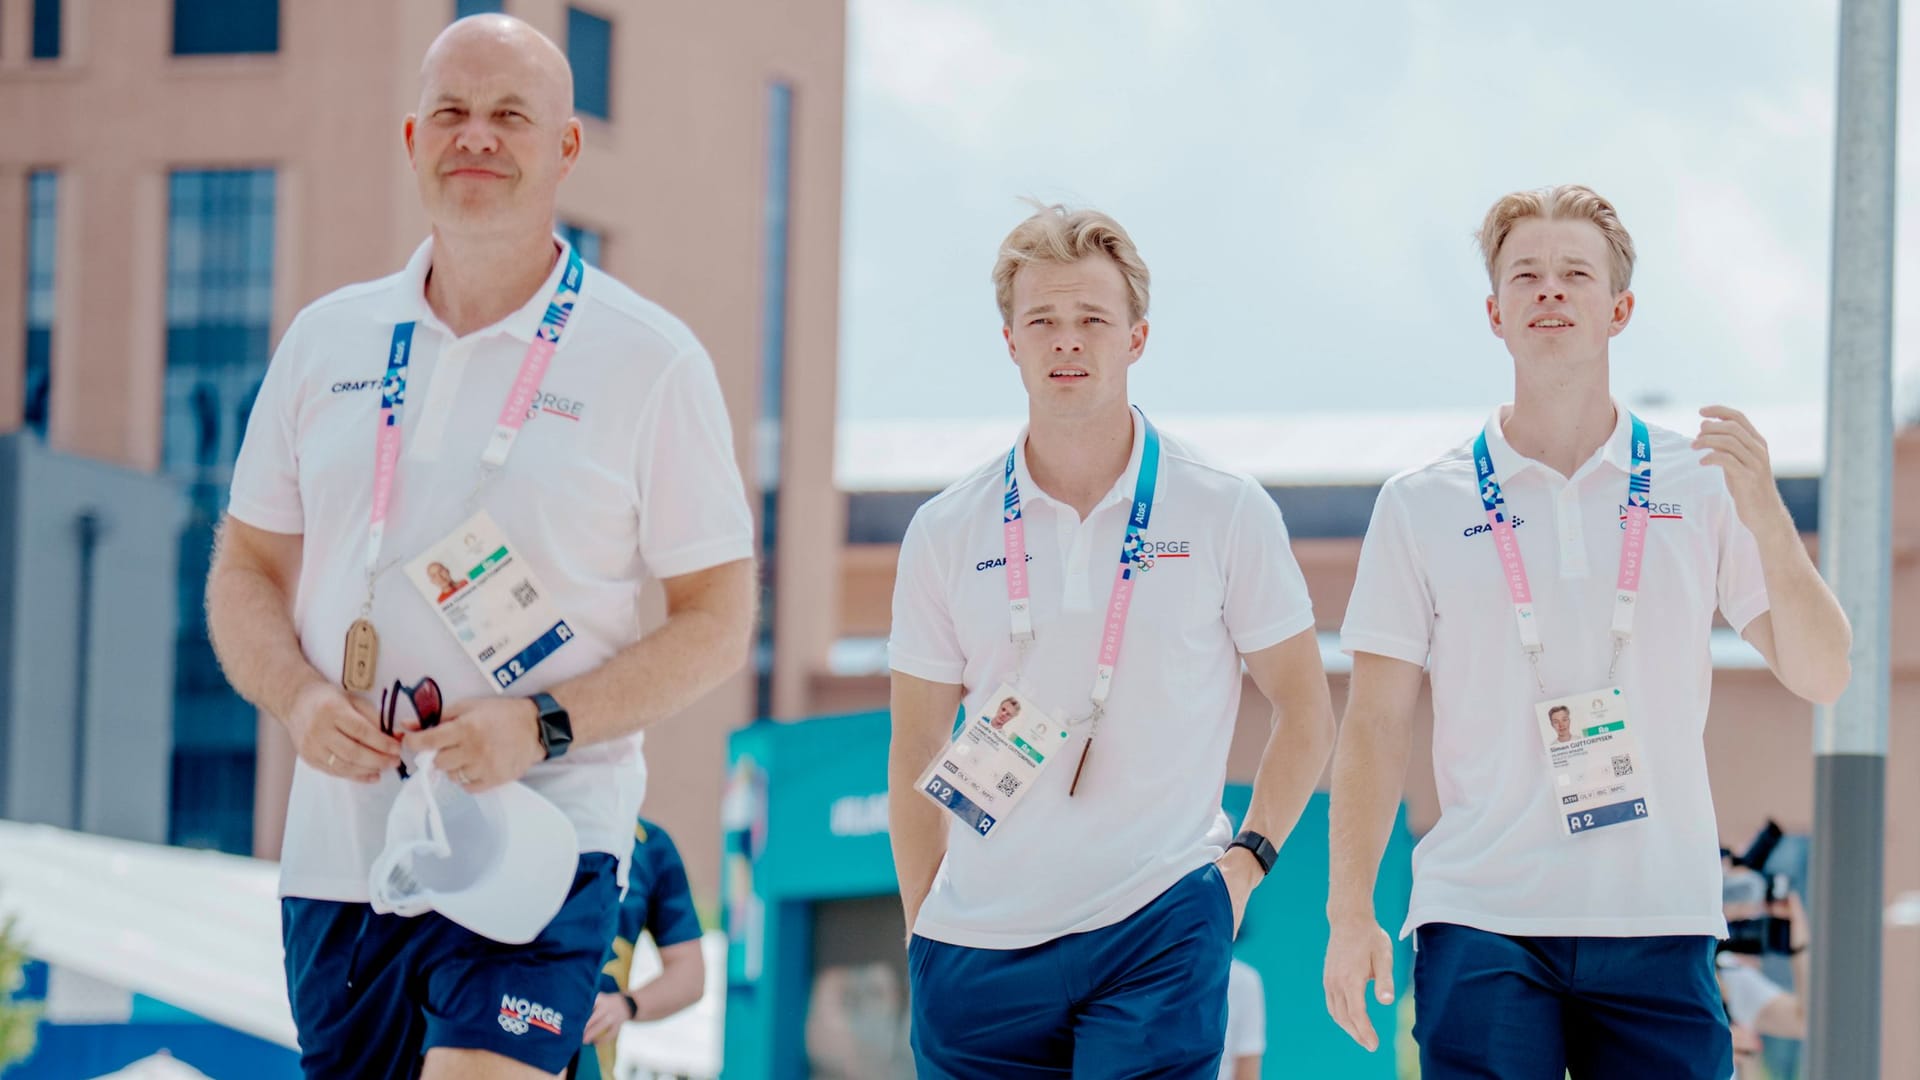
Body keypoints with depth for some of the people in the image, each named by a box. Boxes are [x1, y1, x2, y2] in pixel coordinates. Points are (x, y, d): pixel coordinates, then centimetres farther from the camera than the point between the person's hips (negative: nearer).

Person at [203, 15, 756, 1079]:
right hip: (337, 848, 4)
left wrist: (544, 724, -16)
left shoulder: (651, 361, -1)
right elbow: (245, 570, 15)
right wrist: (298, 698, -6)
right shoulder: (326, 341, 10)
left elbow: (717, 620, -1)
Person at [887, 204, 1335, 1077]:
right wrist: (922, 929, 7)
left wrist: (1245, 858, 0)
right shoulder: (945, 533, 6)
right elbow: (914, 755, 11)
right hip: (978, 945, 2)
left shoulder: (1226, 514, 1)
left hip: (1158, 931, -2)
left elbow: (1304, 715, 10)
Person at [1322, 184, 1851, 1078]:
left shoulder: (1700, 485, 7)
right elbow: (1376, 723, 5)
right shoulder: (1422, 504, 6)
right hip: (1481, 925, -1)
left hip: (1659, 923, 1)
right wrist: (1350, 911, -3)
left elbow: (1818, 676, 5)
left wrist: (1766, 517, -10)